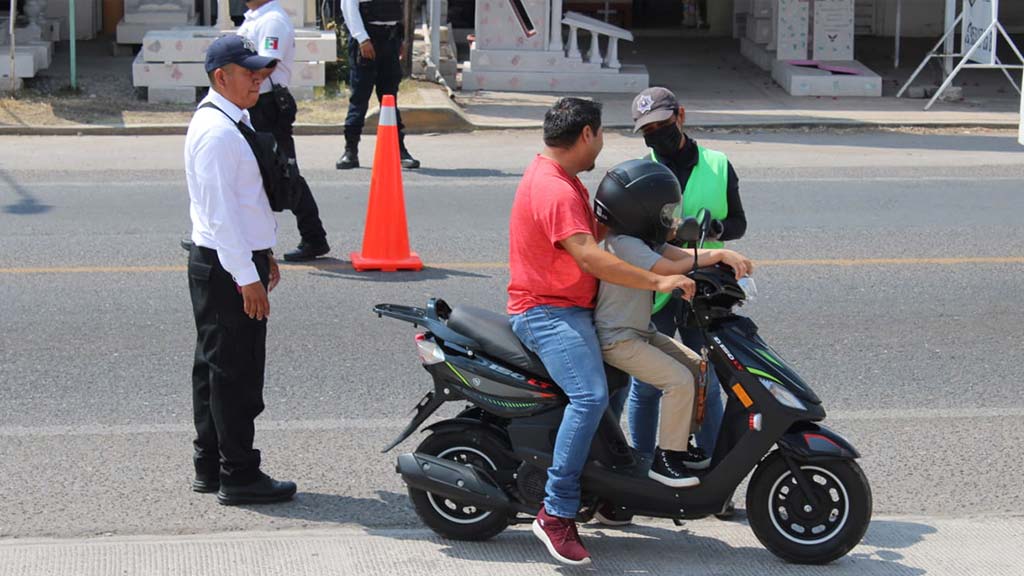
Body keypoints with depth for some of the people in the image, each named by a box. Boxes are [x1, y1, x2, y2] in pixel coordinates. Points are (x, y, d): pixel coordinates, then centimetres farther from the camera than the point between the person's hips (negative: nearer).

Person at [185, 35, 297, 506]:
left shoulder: (235, 122, 14)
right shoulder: (216, 131, -19)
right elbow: (219, 210, -22)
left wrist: (264, 255, 23)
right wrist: (247, 277, -22)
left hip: (239, 261, 11)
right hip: (225, 267, -11)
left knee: (216, 368, 15)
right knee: (235, 373, -4)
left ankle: (209, 467, 24)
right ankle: (238, 476, 2)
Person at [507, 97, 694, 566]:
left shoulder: (562, 178, 16)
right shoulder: (554, 190, -20)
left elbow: (595, 231, 23)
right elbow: (589, 257, -29)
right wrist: (657, 282, -29)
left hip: (570, 309, 12)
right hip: (548, 312, -12)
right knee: (590, 396, -31)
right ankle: (556, 513, -31)